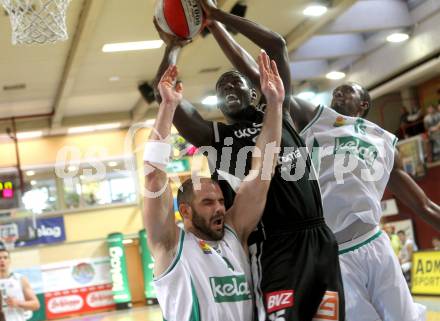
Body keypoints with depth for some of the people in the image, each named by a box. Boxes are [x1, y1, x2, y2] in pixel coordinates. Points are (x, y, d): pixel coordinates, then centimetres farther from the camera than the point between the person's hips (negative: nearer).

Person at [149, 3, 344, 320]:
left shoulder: (275, 113, 15)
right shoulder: (214, 136, 12)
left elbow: (276, 44, 9)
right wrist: (173, 47, 16)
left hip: (320, 240, 2)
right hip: (275, 249, -2)